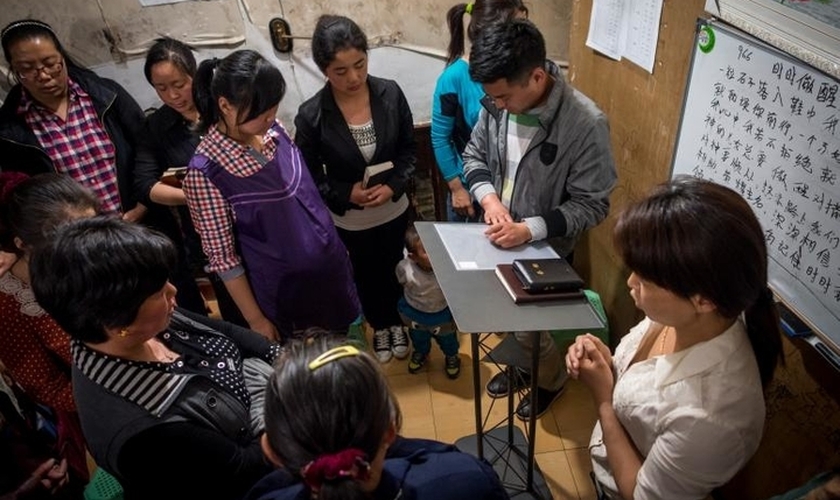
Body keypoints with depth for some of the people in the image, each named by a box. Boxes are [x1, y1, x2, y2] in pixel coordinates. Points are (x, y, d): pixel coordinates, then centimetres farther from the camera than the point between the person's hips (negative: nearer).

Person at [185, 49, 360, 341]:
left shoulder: (272, 132, -7)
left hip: (329, 269, 6)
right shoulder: (206, 171, -24)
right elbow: (222, 256, -17)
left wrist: (335, 248, 14)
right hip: (282, 292, -5)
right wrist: (256, 320, -11)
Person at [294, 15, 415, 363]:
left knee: (395, 270, 24)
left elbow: (409, 149, -6)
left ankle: (396, 322, 53)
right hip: (349, 220, -1)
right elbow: (309, 177, -12)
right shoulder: (311, 115, -22)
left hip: (395, 209, 2)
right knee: (366, 277, 22)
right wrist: (347, 194, -26)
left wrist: (393, 186, -22)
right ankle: (379, 327, 51)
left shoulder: (390, 93, -16)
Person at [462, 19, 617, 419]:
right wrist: (488, 198, -18)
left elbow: (591, 206, -22)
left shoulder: (586, 125, -29)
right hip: (500, 237, 5)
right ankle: (522, 366, 54)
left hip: (545, 248, -5)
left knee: (530, 326, 12)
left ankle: (552, 379, 45)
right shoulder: (497, 103, -14)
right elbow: (474, 155, 1)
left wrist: (529, 230, -31)